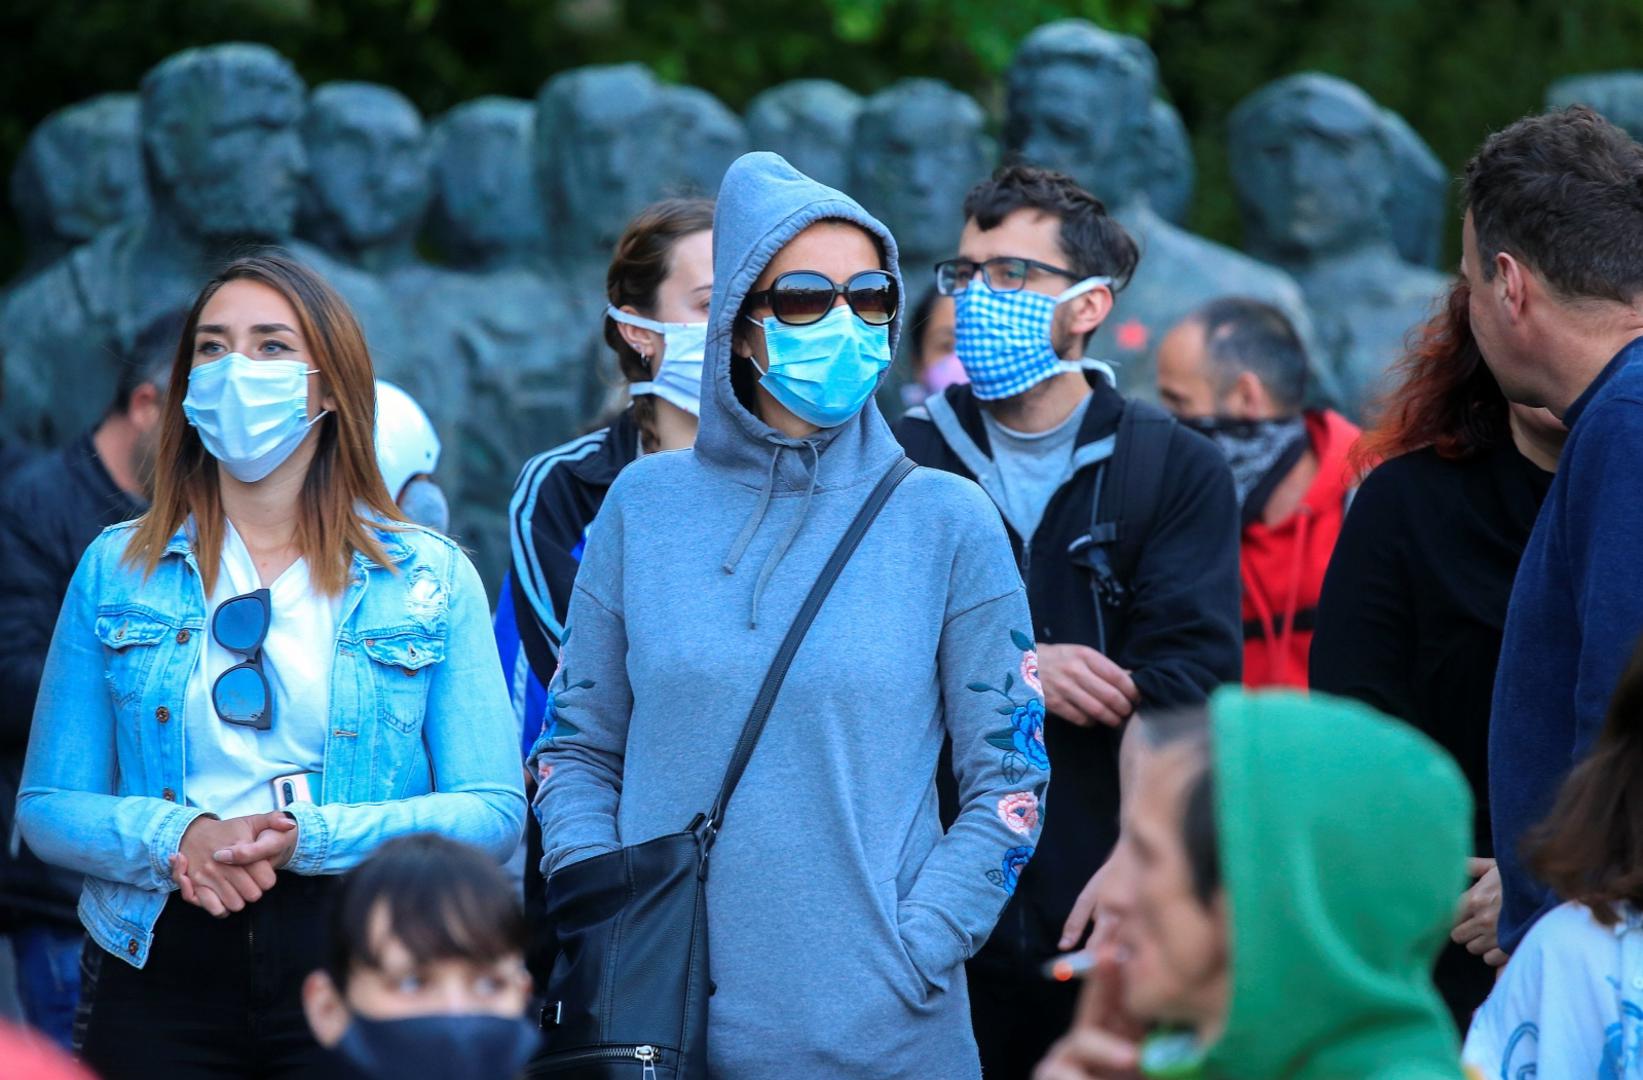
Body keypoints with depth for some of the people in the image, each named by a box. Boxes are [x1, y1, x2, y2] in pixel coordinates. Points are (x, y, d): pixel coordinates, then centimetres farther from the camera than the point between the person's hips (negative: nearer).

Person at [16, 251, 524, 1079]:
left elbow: (493, 814, -2)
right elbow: (47, 807, 6)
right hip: (162, 969, 1)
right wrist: (179, 839, -15)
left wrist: (305, 838, -17)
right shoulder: (118, 570, 8)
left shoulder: (430, 580, 4)